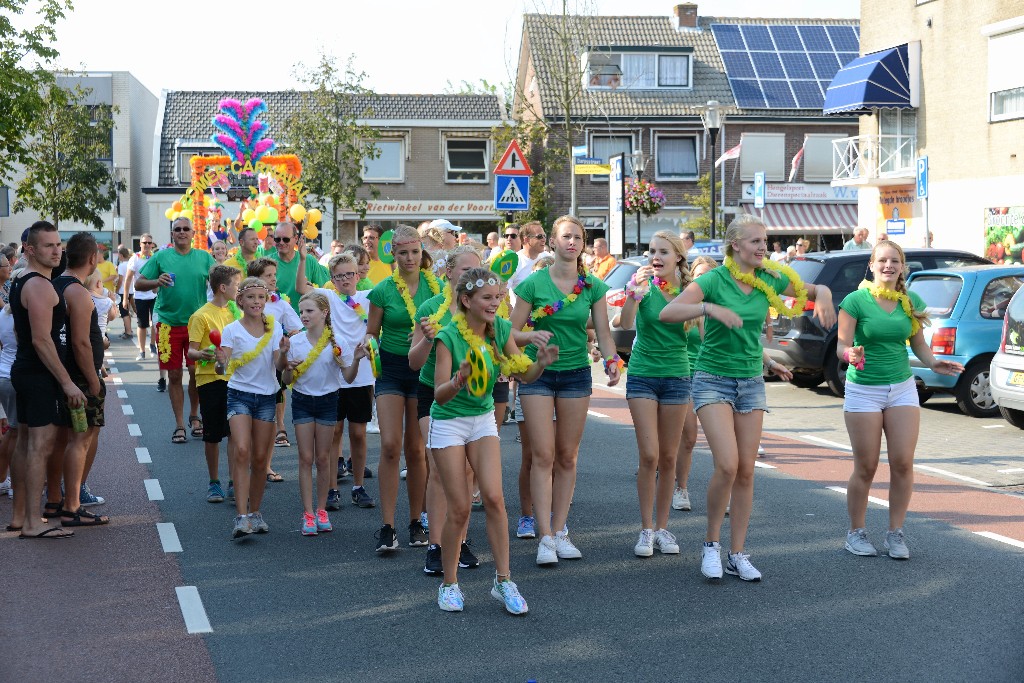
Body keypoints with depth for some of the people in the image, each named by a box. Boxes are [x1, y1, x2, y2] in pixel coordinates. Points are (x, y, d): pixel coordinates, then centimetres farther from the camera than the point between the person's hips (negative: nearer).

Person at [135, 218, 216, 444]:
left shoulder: (204, 257, 7)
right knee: (174, 375, 4)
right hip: (169, 324, 0)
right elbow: (138, 284, 2)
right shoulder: (161, 257, 3)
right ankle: (179, 424, 13)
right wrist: (157, 282, -17)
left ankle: (194, 416, 24)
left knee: (196, 371, 1)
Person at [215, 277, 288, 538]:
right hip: (239, 393, -3)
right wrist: (222, 363, -30)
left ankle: (255, 512, 20)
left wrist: (283, 353, -23)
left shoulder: (274, 329, 4)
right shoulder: (232, 330, -3)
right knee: (241, 451, -17)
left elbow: (280, 366, -3)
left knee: (260, 457, 6)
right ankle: (241, 517, -19)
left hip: (266, 396, 3)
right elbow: (223, 369, -8)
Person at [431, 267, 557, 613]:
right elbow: (440, 394, -20)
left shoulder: (501, 328, -6)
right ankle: (449, 584, 15)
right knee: (459, 508, -3)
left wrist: (541, 363, -23)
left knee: (494, 497, -10)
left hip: (483, 419, 4)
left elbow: (525, 375, -2)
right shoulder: (448, 336, -20)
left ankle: (503, 581, 1)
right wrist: (459, 380, -41)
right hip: (449, 422, -4)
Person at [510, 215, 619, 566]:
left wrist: (612, 361, -13)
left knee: (567, 457, 7)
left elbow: (603, 331, 3)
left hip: (576, 374, 3)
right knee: (543, 455, -6)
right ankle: (545, 537, -5)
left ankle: (560, 531, 15)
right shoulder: (534, 283, -5)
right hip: (538, 373, -2)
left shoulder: (593, 286, 2)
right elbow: (513, 332, -2)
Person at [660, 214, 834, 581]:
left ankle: (737, 555, 13)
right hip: (713, 380, -5)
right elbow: (667, 313, -24)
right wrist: (709, 308, -38)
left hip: (751, 382, 5)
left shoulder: (769, 279, 2)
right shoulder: (714, 279, -12)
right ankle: (711, 544, 3)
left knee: (746, 472, 3)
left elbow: (813, 290, 17)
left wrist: (823, 295, -6)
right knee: (727, 465, -18)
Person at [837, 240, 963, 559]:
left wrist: (933, 363, -7)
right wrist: (850, 354, -31)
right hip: (863, 389, -3)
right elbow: (842, 345, -9)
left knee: (903, 463, -2)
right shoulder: (856, 300, -7)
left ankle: (895, 533, 12)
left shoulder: (911, 302, 5)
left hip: (902, 388, 4)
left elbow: (919, 343, 12)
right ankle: (856, 532, 16)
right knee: (866, 467, 0)